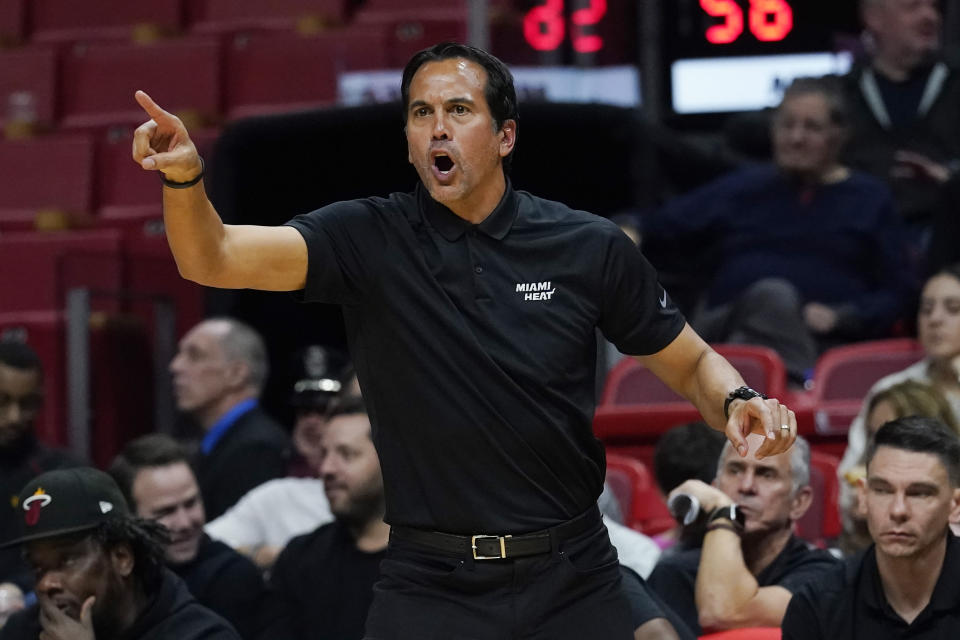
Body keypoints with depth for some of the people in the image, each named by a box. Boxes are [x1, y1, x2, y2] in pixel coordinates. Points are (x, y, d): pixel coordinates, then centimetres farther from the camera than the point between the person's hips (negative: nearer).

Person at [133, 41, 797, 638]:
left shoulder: (591, 249, -1)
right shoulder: (369, 239, -4)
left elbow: (691, 362, 10)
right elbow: (215, 258, -15)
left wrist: (737, 401, -12)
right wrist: (184, 176, -36)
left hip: (573, 586, 1)